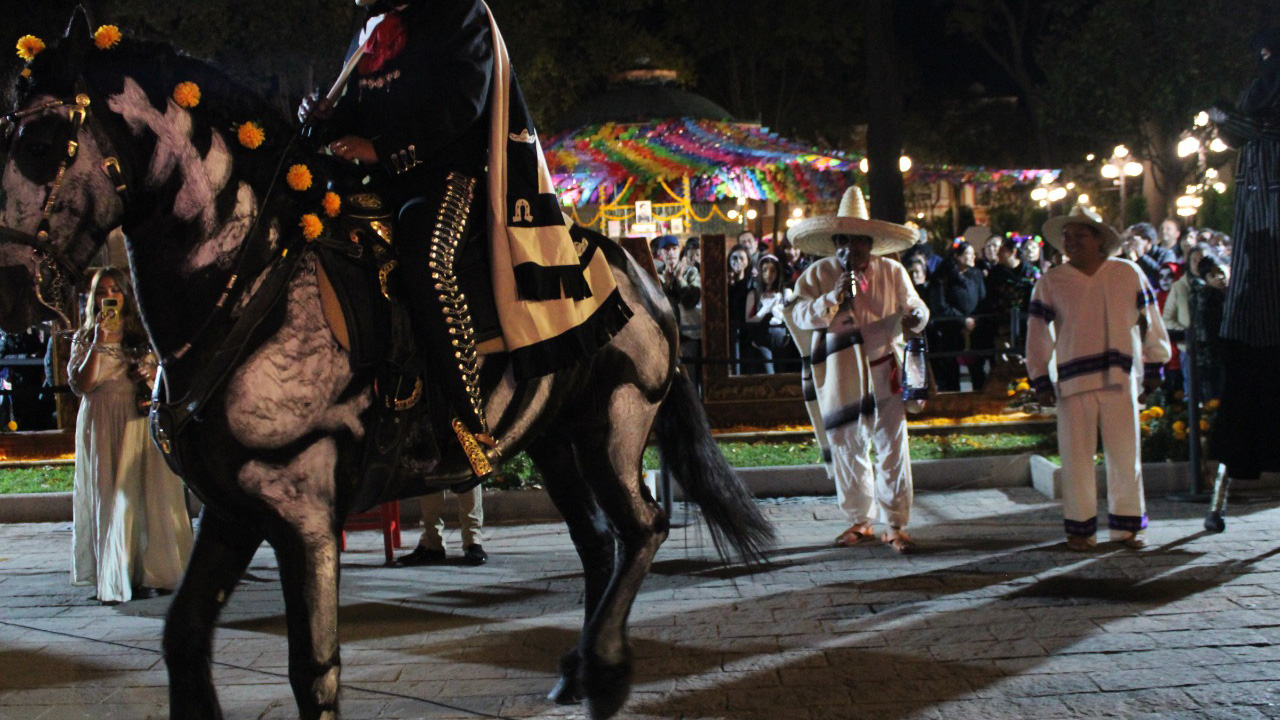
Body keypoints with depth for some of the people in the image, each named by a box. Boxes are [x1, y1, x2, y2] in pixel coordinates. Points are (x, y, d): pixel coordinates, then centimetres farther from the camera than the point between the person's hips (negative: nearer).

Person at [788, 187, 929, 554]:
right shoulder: (818, 274, 3)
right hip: (840, 378, 1)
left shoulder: (892, 272, 3)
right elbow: (800, 314, -5)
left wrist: (916, 317, -14)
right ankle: (860, 522, 24)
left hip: (884, 372, -1)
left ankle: (895, 526, 5)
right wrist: (833, 297, -20)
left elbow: (914, 306, 11)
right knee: (847, 450, 9)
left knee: (892, 448, -4)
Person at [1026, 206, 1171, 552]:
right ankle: (1080, 527, 9)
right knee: (1076, 457, -1)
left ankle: (1126, 525, 16)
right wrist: (1041, 380, 2)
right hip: (1073, 381, 0)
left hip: (1120, 379, 1)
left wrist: (1154, 365, 14)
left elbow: (1149, 320, 14)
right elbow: (1038, 332, 7)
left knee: (1125, 453, 4)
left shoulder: (1128, 274, 6)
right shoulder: (1051, 282, 5)